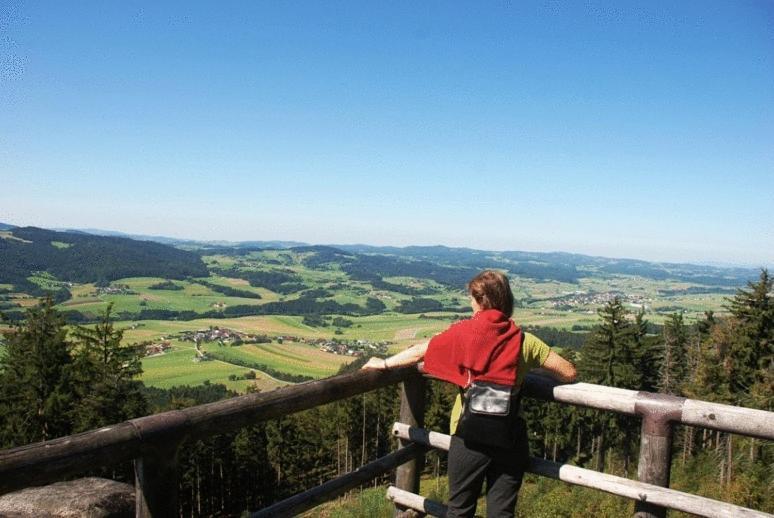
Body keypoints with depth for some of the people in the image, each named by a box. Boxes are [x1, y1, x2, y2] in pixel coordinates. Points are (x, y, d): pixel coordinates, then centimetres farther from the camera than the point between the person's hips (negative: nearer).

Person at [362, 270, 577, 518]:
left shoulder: (463, 332, -7)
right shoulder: (525, 341, -3)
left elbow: (419, 351, 3)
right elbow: (569, 373, -1)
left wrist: (385, 363, 18)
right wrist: (530, 369, 17)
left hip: (469, 436, -1)